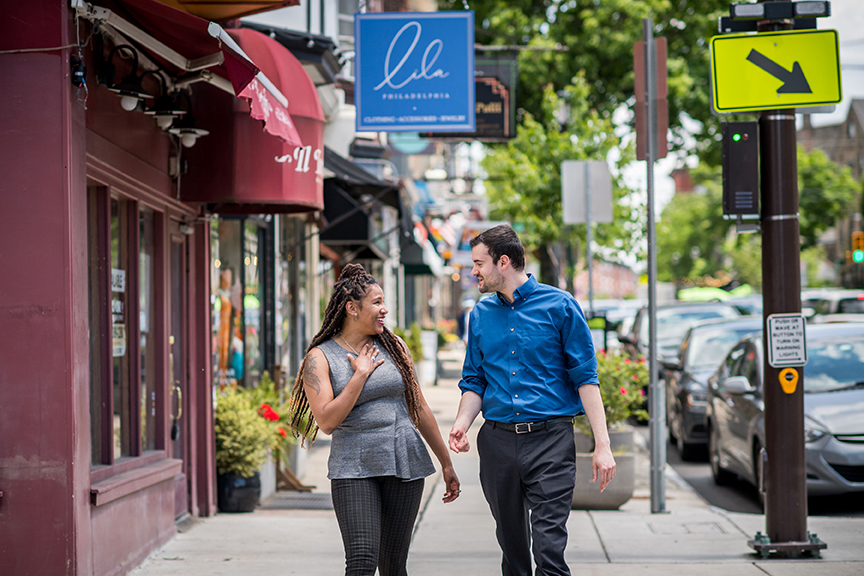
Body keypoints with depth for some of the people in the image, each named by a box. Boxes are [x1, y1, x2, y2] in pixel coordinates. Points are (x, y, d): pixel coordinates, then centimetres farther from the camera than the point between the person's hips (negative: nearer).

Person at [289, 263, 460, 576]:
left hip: (405, 464, 3)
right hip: (354, 468, -3)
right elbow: (327, 421, -13)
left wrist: (446, 463, 16)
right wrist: (360, 374, -11)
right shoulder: (320, 357, -1)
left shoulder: (393, 345, 9)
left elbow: (420, 409, 14)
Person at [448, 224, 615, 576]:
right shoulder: (480, 315, 12)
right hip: (497, 440, 5)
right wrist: (462, 424, -4)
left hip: (550, 441, -4)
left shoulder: (559, 306, -2)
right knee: (512, 547, 11)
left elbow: (585, 377, -3)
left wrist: (602, 445, -10)